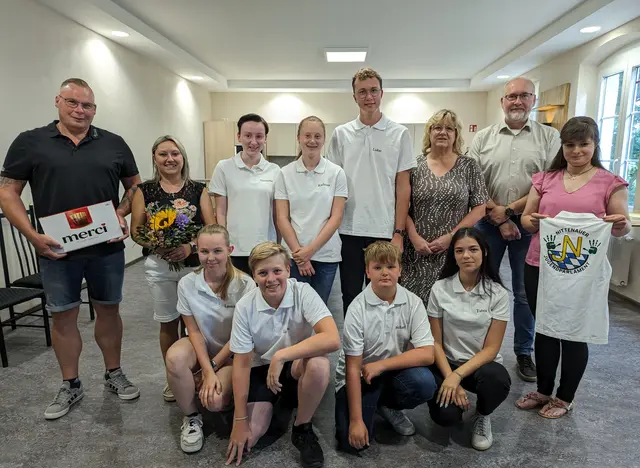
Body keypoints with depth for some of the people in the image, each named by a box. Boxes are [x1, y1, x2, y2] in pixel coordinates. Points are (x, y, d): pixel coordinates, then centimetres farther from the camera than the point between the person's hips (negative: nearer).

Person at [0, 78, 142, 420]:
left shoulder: (114, 144, 5)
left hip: (107, 247, 1)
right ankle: (70, 386, 26)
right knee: (63, 315, 10)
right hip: (57, 249, -1)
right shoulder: (29, 143, 1)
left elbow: (134, 185, 12)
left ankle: (114, 374, 29)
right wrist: (32, 235, -12)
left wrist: (122, 214, -6)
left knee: (108, 309, 11)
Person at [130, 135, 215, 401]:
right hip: (159, 266, 1)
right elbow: (136, 231, 2)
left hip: (195, 265, -1)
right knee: (168, 323, 12)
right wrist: (157, 245, -17)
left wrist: (191, 247, -20)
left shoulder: (198, 190, 1)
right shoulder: (144, 191, 3)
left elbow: (212, 229, -3)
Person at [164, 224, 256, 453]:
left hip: (233, 353, -2)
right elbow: (194, 331, -10)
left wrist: (212, 368, -14)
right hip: (201, 348, 2)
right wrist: (206, 370, -19)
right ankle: (190, 418, -6)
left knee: (215, 401, -26)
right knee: (175, 357, -32)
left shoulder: (245, 285, -21)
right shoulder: (187, 284, -14)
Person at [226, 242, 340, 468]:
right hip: (261, 369, 2)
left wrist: (281, 356, -39)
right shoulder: (245, 307, -16)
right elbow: (241, 363, -11)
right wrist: (240, 420, -10)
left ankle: (302, 428, -7)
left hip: (299, 367, -1)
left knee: (319, 364, -35)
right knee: (247, 438, -16)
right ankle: (273, 405, 18)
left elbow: (332, 339, -35)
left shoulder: (303, 293, -22)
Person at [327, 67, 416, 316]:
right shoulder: (341, 134, 6)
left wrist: (398, 232, -6)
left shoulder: (399, 134, 1)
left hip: (384, 230, -1)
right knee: (350, 297, 12)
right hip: (348, 230, 2)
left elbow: (403, 187, -1)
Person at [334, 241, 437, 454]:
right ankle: (373, 406, 16)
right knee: (352, 442, -17)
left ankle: (388, 406, 5)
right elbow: (353, 368, -16)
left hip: (395, 371, 3)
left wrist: (380, 365, -23)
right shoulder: (357, 308, -18)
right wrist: (356, 420, -17)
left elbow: (427, 354, -17)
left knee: (425, 383, -29)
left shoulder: (413, 303, -12)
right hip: (359, 375, -2)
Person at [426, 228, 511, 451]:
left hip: (482, 364, 0)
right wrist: (449, 378, -18)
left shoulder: (498, 293, -9)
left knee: (497, 379, -35)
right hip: (446, 363, 0)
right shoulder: (440, 289, -7)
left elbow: (490, 349, -10)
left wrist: (458, 376, -22)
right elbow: (436, 342, -5)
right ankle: (455, 396, 13)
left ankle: (482, 415, 1)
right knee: (445, 415, -26)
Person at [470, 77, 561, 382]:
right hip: (488, 223, 1)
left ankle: (524, 352, 25)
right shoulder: (484, 138, 5)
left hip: (529, 225, 0)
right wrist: (498, 217, -11)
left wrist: (510, 209, -12)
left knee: (526, 292, 9)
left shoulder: (549, 137, 3)